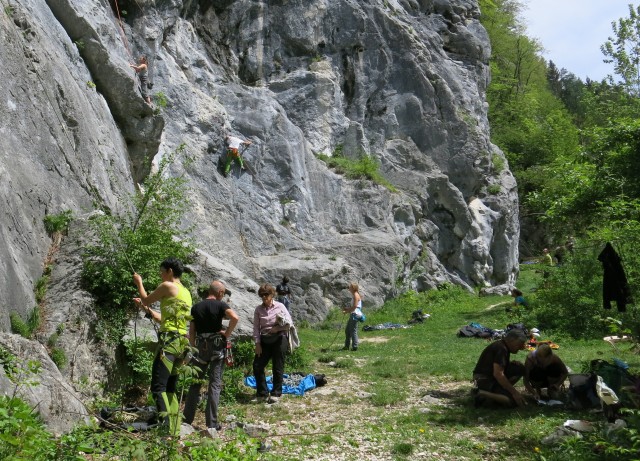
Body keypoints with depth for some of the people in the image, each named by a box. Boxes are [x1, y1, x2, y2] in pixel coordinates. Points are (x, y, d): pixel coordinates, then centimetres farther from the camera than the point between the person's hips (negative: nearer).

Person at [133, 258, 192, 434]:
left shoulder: (168, 286, -5)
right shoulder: (186, 292, 20)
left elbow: (146, 299, 9)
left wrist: (139, 283, 26)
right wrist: (146, 308, 30)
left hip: (169, 341, -9)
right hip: (182, 342, 9)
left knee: (158, 387, -11)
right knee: (169, 388, 14)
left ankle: (167, 428, -19)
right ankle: (175, 429, 13)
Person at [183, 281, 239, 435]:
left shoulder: (196, 307, 8)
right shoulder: (220, 305, -5)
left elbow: (191, 332, 8)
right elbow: (235, 317, -24)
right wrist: (227, 333, -11)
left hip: (200, 347, 4)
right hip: (216, 346, -4)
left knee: (195, 383, 14)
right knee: (215, 384, 0)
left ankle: (187, 420, 18)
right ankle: (212, 424, -1)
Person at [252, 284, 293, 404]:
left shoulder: (280, 306, -1)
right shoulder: (258, 309, 5)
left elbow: (290, 323, -1)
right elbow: (256, 327, 3)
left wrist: (278, 328, -15)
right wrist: (257, 343, -5)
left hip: (279, 339, -3)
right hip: (265, 340, 3)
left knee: (277, 367, 2)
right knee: (257, 366, -2)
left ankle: (276, 394, 12)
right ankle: (262, 393, 10)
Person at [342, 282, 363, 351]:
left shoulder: (356, 295, -13)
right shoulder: (354, 295, 17)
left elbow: (354, 306, -19)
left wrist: (347, 311, -11)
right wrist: (347, 309, 11)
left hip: (355, 314, -10)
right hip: (353, 314, 10)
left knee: (353, 331, -6)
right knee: (347, 330, 14)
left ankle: (355, 347, -2)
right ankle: (346, 346, 20)